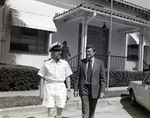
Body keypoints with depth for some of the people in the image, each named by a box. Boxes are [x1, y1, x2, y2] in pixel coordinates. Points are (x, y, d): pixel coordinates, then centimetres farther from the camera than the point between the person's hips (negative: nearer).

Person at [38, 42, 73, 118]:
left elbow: (67, 77, 6)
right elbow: (42, 77, 4)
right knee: (50, 111, 2)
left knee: (60, 111, 12)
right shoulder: (46, 64, 0)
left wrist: (69, 90, 4)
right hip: (49, 87, -1)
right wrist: (42, 92, 2)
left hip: (61, 87, 2)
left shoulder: (64, 63, 2)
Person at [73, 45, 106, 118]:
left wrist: (102, 91, -8)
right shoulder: (81, 62, 1)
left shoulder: (100, 63, -1)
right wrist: (76, 89, 1)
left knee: (92, 110, 15)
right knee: (85, 110, -4)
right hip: (84, 89, 0)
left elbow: (103, 78, -1)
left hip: (94, 90, 1)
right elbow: (77, 77, 4)